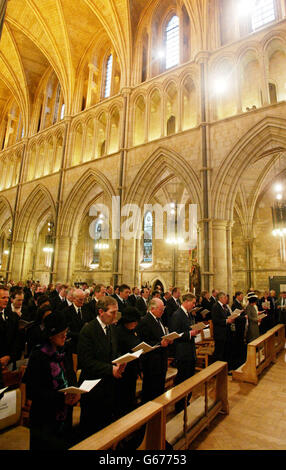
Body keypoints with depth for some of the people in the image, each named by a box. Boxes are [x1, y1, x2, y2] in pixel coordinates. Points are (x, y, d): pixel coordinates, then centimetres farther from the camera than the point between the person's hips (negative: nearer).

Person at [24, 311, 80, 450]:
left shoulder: (64, 354, 3)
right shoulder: (38, 356, -16)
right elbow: (32, 392, -17)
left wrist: (75, 393, -11)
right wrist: (61, 398, -24)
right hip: (45, 419, -6)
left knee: (66, 445, 15)